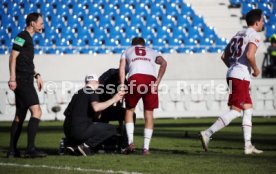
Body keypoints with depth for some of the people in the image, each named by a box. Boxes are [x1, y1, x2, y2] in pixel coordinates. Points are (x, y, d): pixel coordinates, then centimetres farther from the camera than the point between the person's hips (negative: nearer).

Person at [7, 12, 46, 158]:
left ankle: (12, 150, 15)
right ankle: (30, 149, -20)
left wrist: (36, 75, 20)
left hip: (25, 82, 10)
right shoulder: (22, 37, -9)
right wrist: (12, 78, -21)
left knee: (20, 115, 12)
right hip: (22, 82, -10)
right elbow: (13, 57, -15)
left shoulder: (28, 38, 20)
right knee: (36, 111, -16)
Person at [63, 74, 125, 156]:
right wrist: (113, 100, -17)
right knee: (111, 129, -1)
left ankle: (72, 143, 8)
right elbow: (96, 107, -23)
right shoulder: (92, 92, -2)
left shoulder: (78, 93, 22)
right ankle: (86, 145, -13)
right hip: (80, 130, -8)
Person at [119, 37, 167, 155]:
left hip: (135, 78, -1)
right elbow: (163, 63, 10)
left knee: (129, 110, 17)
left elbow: (122, 68, 11)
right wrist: (157, 82, 4)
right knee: (148, 113, 11)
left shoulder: (127, 51, 30)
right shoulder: (151, 52, 32)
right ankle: (146, 147, 6)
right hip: (151, 79, 1)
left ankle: (130, 142, 1)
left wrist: (122, 85, 3)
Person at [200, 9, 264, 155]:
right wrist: (256, 69, -7)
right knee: (235, 111, -9)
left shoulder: (238, 34, 19)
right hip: (241, 77, -9)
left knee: (248, 109, 13)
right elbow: (249, 55, -23)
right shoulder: (254, 36, -6)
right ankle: (207, 133, -16)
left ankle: (248, 146, 13)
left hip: (232, 74, 9)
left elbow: (224, 56, 20)